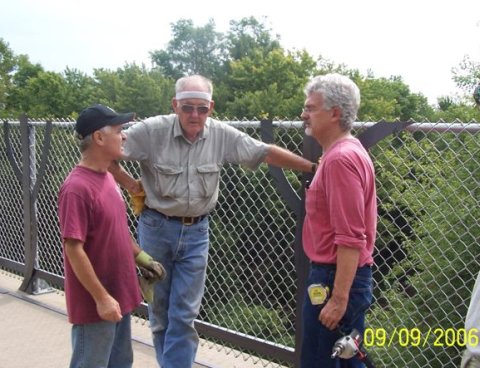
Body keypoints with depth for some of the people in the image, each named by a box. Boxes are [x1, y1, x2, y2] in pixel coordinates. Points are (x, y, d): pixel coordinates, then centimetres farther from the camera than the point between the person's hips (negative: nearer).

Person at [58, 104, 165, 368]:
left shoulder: (107, 177, 6)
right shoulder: (77, 188, -22)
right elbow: (73, 249, -22)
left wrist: (142, 257, 13)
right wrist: (101, 298, -20)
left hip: (120, 295, 9)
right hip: (95, 304, -9)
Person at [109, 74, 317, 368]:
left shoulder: (222, 135, -6)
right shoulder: (151, 131, -13)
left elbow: (266, 153, -3)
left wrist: (313, 168, -4)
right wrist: (130, 185, -8)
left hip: (196, 231, 1)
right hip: (157, 227, -1)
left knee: (185, 314, 2)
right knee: (159, 308, 13)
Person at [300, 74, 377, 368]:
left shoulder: (340, 158, -19)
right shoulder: (347, 152, 13)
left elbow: (350, 239, -25)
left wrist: (339, 297, -24)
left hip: (335, 278, -10)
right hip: (342, 276, 10)